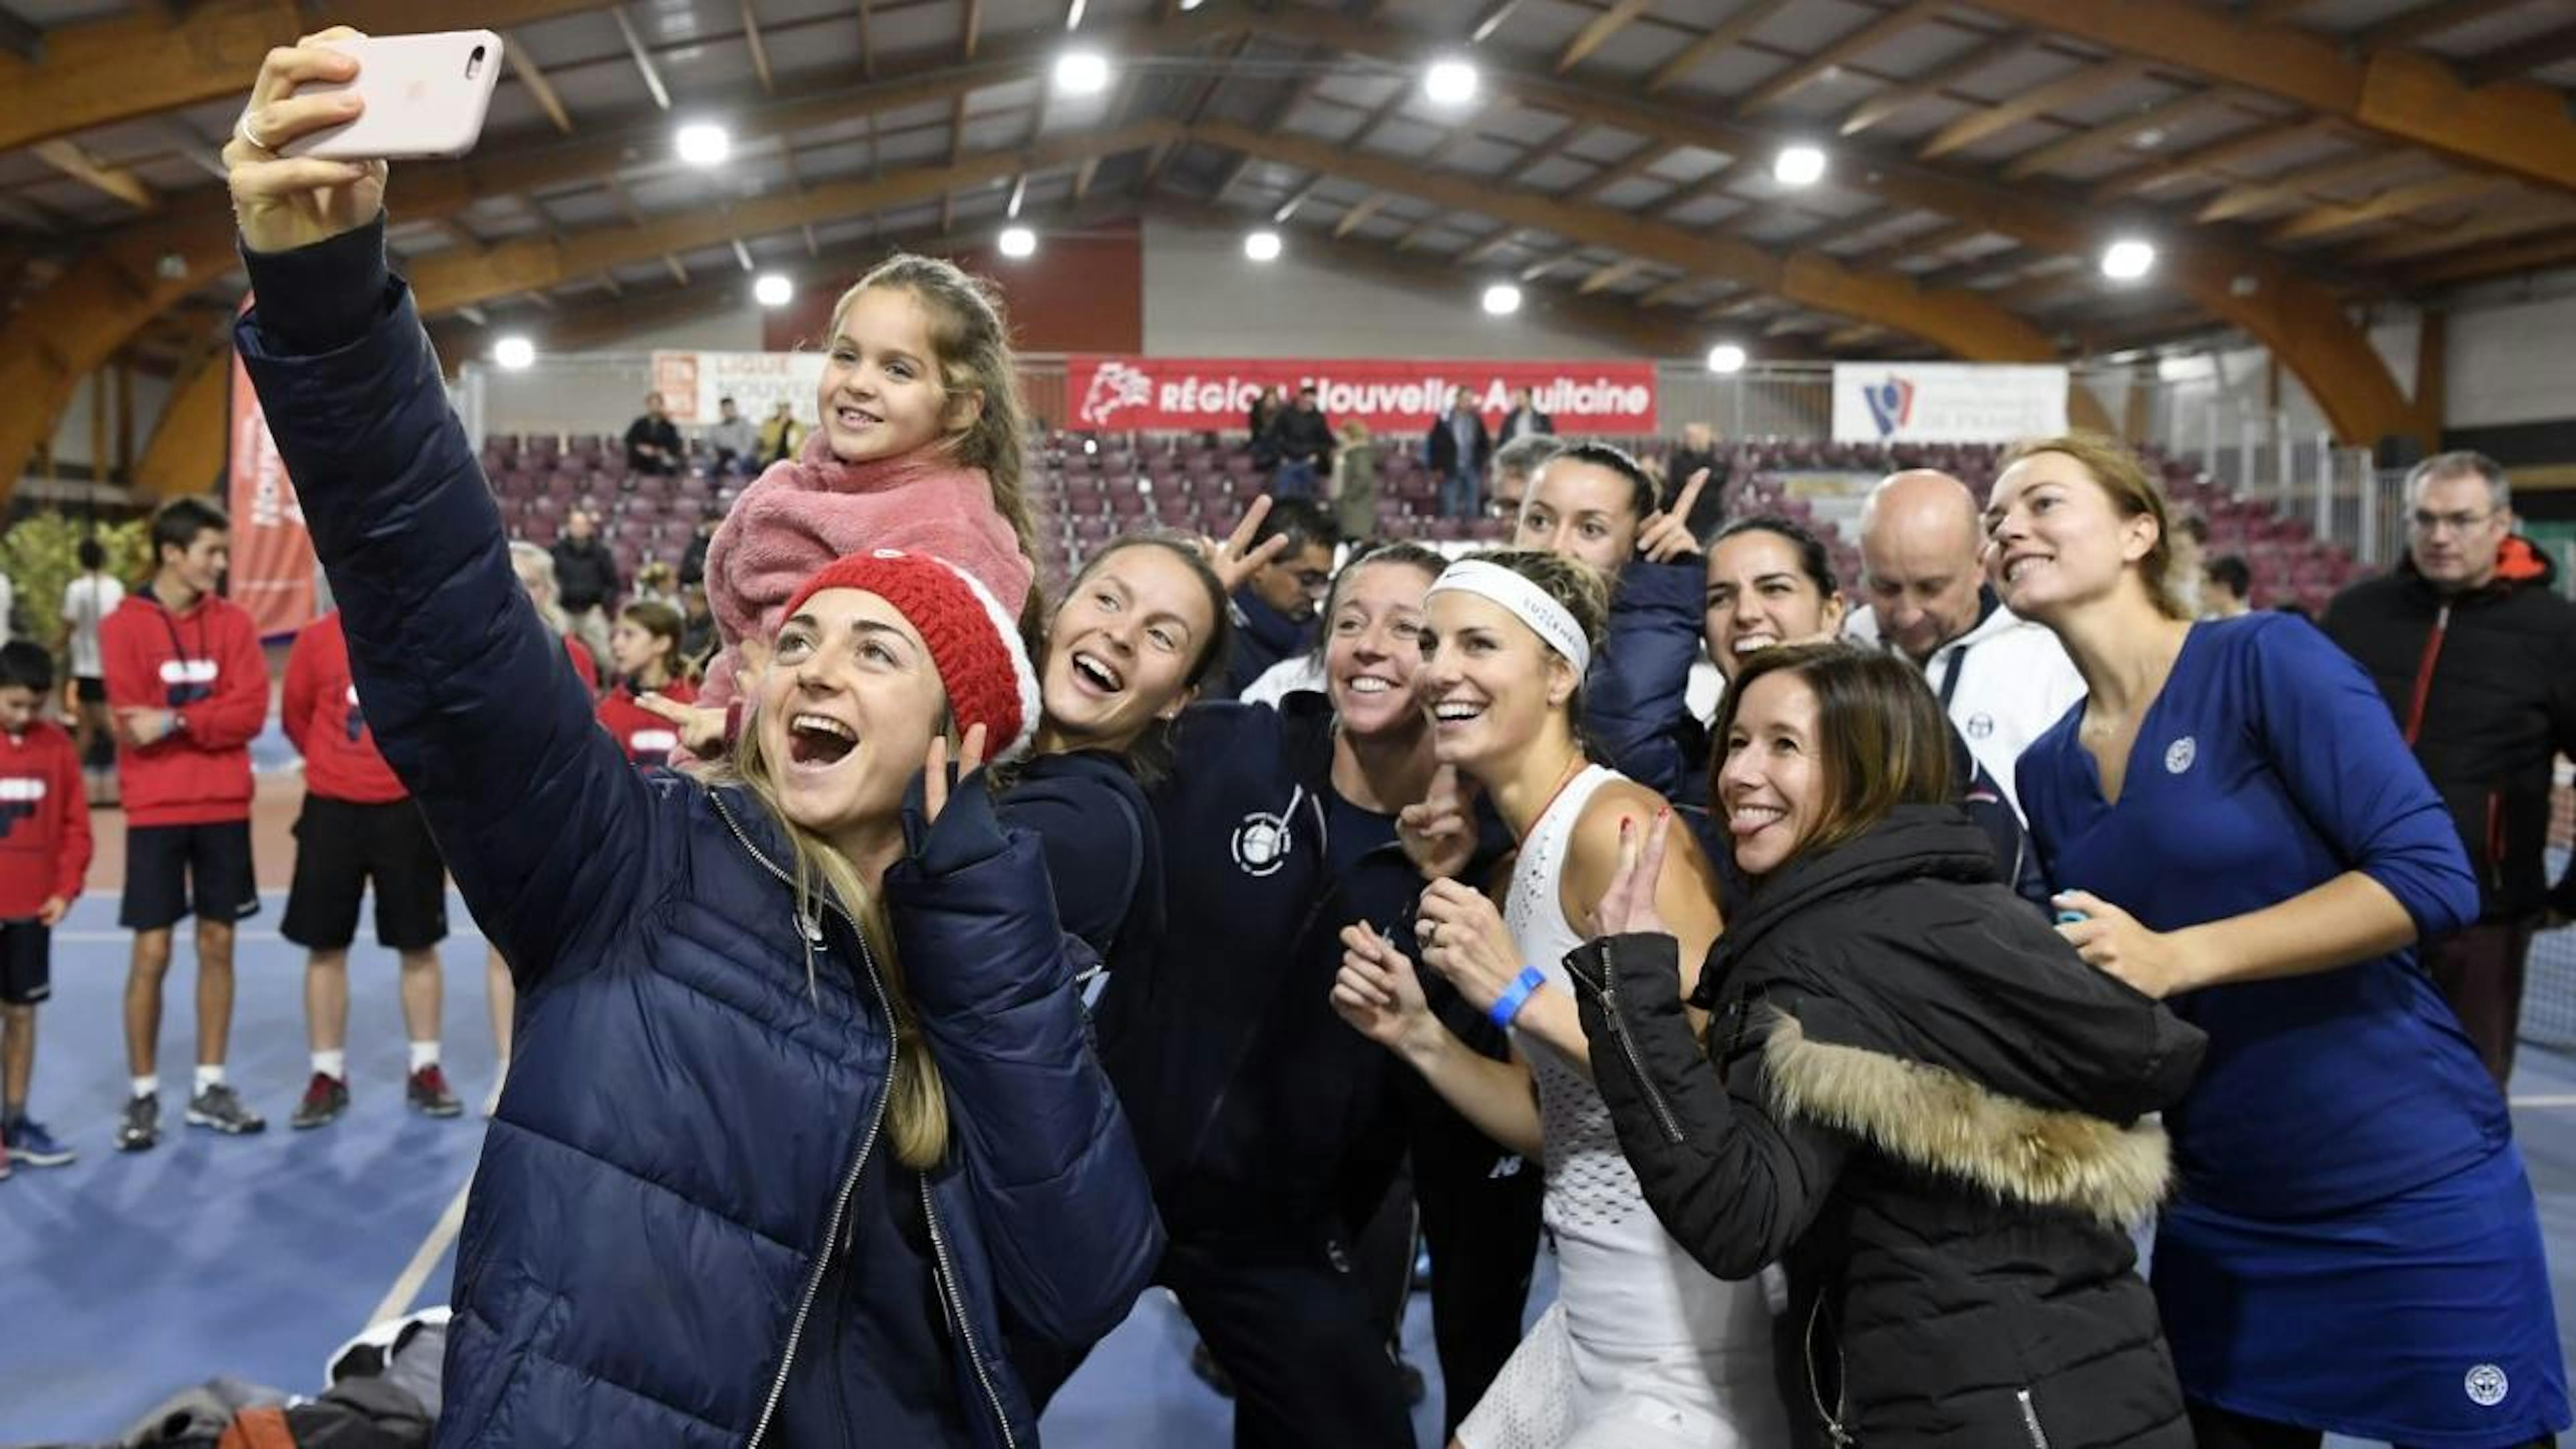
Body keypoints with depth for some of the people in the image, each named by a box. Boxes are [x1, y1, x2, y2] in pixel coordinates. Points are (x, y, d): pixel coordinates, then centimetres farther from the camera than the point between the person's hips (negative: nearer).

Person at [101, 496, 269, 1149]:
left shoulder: (232, 622, 4)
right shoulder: (125, 625, -4)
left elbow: (252, 710, -6)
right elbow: (131, 724, -11)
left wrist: (176, 720, -17)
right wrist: (210, 720, -11)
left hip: (224, 807, 3)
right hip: (156, 811, -3)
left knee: (217, 945, 8)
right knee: (152, 953, -1)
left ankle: (210, 1088, 18)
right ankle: (143, 1095, 11)